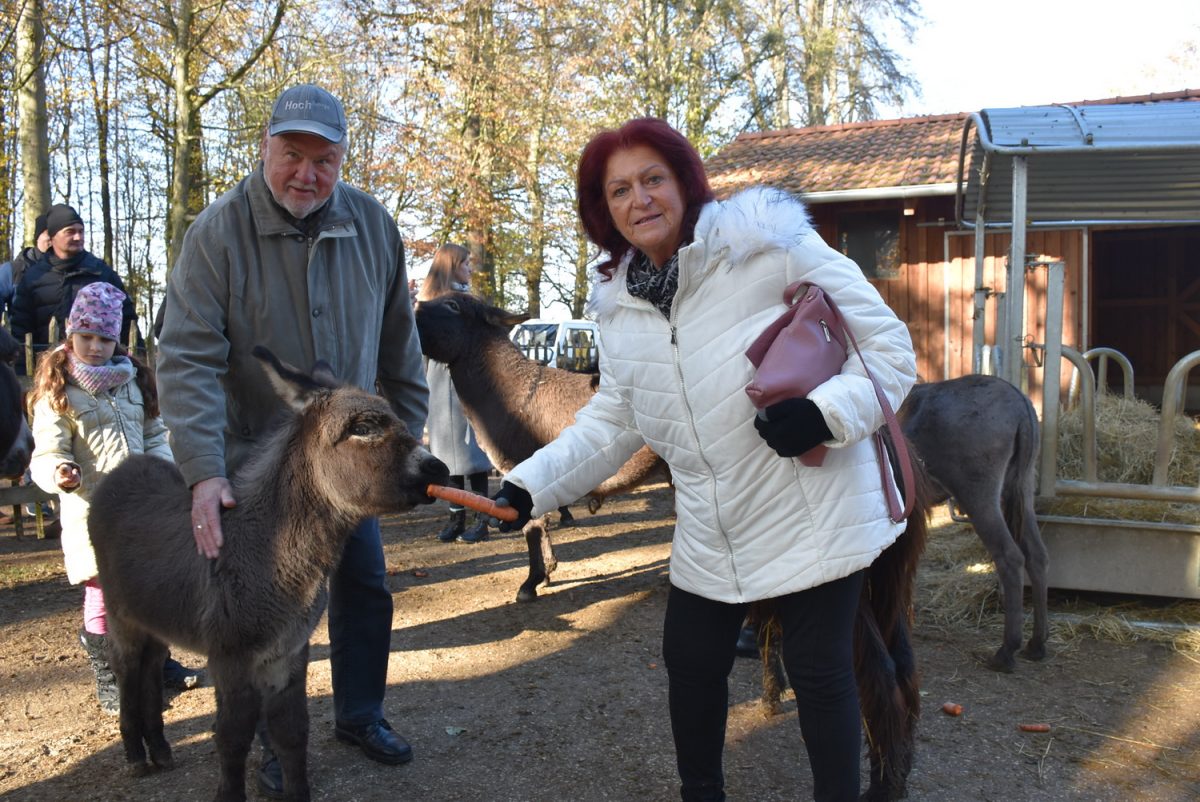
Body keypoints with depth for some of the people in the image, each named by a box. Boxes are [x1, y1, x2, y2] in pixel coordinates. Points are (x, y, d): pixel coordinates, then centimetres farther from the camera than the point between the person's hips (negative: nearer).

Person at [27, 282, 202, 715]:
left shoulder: (134, 379, 10)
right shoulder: (56, 390, -3)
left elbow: (155, 435, 15)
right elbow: (47, 450, -9)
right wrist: (60, 473, -30)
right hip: (92, 511, -4)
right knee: (102, 594, 0)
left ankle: (157, 661, 30)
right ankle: (108, 679, 15)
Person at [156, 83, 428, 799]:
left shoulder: (374, 227, -5)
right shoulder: (219, 232, -16)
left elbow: (399, 345, 5)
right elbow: (188, 358, -21)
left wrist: (407, 432, 8)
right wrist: (204, 470, -30)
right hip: (257, 460, -3)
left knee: (366, 589, 13)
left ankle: (360, 714, 36)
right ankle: (279, 744, 30)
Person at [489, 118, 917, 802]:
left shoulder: (769, 246, -13)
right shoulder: (622, 308, 5)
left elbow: (891, 348, -11)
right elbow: (612, 423, 10)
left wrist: (827, 412, -28)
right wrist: (530, 486, -2)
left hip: (810, 514, -6)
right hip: (709, 535, 6)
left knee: (819, 670, 3)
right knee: (692, 665, 16)